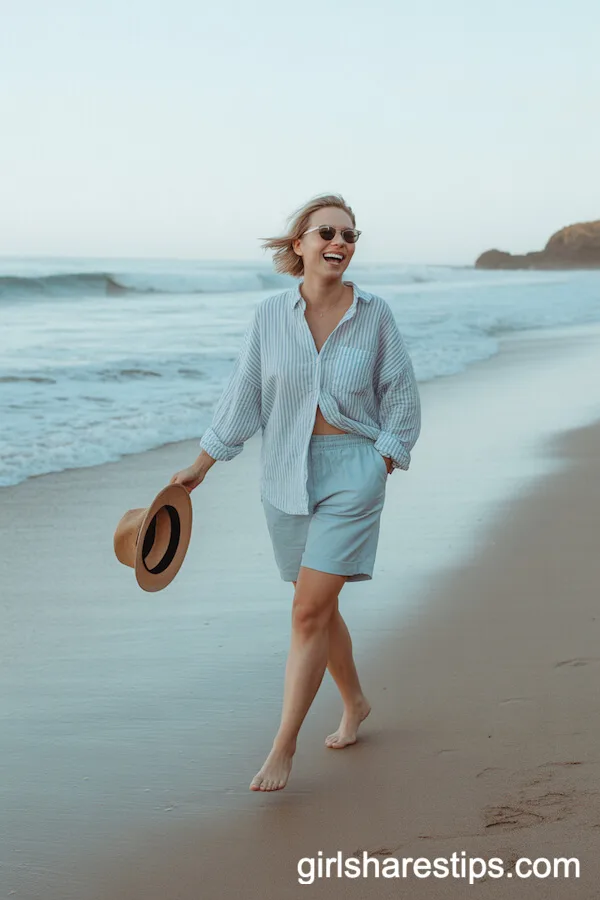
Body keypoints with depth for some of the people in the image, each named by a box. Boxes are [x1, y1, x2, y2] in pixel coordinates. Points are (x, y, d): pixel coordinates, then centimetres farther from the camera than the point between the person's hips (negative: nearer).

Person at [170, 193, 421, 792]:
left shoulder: (374, 316, -4)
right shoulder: (270, 315, -1)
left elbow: (400, 400, 4)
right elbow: (243, 395, 6)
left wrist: (380, 469, -4)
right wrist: (201, 467, 8)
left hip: (351, 471, -3)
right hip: (285, 475, 3)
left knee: (310, 611, -10)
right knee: (318, 606, 14)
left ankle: (283, 747, -2)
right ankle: (355, 704, 39)